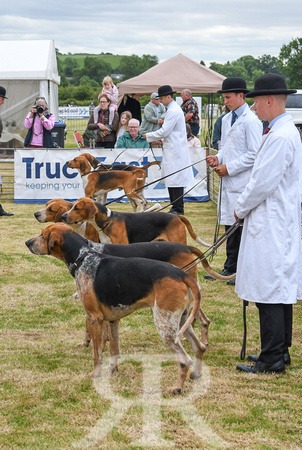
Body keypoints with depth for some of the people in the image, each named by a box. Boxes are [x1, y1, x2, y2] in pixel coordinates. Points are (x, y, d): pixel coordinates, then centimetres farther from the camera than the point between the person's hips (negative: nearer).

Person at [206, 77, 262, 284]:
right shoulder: (227, 119, 15)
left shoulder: (251, 121, -13)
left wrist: (229, 168, -14)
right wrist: (218, 158, 4)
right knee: (231, 225, 14)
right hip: (229, 182, 9)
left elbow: (255, 154, -16)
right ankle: (230, 268, 22)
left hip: (244, 182, -9)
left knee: (244, 226, -4)